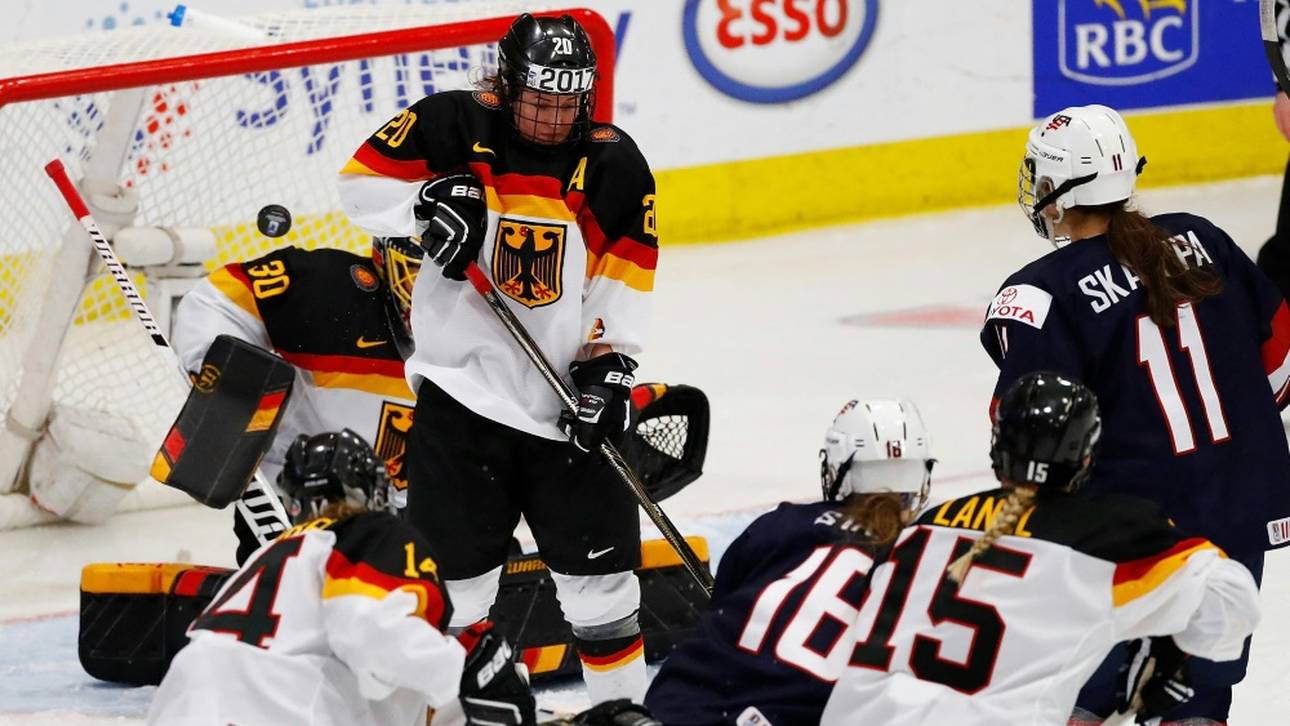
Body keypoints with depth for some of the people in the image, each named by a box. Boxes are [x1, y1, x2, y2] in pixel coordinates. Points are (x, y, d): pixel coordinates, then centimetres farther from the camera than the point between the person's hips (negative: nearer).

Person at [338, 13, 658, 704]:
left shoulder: (613, 163, 0)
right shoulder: (452, 125, -5)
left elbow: (624, 277, 1)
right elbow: (360, 182, -2)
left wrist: (607, 367, -7)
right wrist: (424, 201, -20)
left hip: (568, 397, 2)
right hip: (463, 385, -2)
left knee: (599, 564, 7)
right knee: (455, 567, 2)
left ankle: (624, 704, 21)